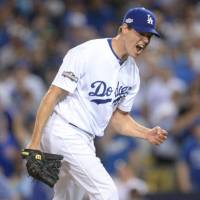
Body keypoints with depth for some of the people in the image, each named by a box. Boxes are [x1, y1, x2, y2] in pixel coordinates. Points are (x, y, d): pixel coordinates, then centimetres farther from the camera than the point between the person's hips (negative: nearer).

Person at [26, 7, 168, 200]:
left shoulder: (132, 73, 7)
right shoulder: (86, 53, -18)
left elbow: (118, 117, 16)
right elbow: (52, 96, -18)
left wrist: (147, 133, -3)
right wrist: (35, 142, -21)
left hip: (85, 140, 9)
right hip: (63, 131, -9)